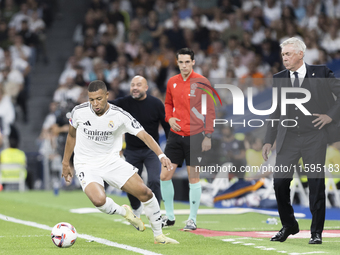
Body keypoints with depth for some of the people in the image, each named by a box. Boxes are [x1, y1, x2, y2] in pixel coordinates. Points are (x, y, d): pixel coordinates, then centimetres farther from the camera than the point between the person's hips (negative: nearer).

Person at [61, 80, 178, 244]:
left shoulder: (120, 115, -14)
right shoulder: (79, 112, -10)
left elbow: (144, 135, -18)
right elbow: (72, 135, 9)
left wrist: (161, 155, -34)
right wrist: (65, 163, 15)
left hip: (111, 161, 1)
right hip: (87, 165, -1)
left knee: (145, 193, -8)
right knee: (99, 201, -30)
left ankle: (158, 236, 13)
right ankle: (124, 212, 4)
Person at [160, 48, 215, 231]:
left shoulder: (201, 82, -6)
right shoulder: (172, 82, 7)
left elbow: (210, 110, -5)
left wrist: (208, 136, -10)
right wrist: (169, 118, 1)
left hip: (194, 136, -4)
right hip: (175, 135, 4)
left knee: (193, 177, 0)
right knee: (165, 175, 0)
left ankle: (192, 220, 9)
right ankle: (169, 216, 14)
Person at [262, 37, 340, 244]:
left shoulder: (321, 73, -1)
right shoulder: (279, 78, 9)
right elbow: (276, 111, 13)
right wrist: (269, 141, 9)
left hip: (314, 137, -3)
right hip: (288, 138, 3)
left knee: (316, 185, -1)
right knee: (280, 182, -3)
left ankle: (317, 232, 9)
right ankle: (288, 226, 17)